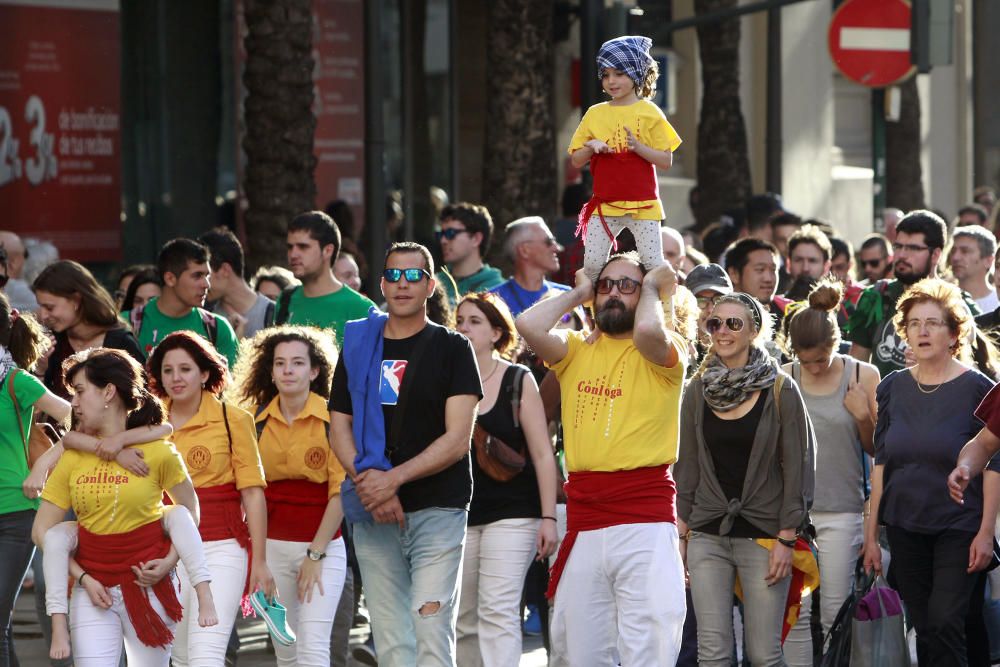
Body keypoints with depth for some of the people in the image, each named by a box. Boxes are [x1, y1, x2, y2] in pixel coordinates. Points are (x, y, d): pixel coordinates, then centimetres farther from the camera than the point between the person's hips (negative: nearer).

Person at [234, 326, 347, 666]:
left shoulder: (332, 419, -6)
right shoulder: (257, 421, 5)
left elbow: (339, 493, -7)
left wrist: (316, 554, -11)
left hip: (322, 547, -4)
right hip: (271, 545, 4)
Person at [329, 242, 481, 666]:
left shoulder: (452, 349, 3)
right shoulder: (358, 347, 13)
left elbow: (457, 439, -5)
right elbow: (339, 428, 10)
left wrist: (394, 478, -14)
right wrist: (367, 481, -9)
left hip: (437, 508, -4)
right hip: (372, 515, 4)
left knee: (431, 628, -14)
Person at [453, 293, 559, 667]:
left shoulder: (519, 381, 1)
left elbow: (542, 454, -1)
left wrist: (548, 517, -9)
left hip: (511, 513, -4)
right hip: (460, 516, 4)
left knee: (498, 612, -13)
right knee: (462, 620, 4)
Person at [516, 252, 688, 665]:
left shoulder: (664, 355, 2)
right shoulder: (575, 350, 13)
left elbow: (649, 331, -22)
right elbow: (528, 325, -5)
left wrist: (652, 288, -2)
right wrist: (577, 294, 10)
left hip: (645, 523, -4)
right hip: (582, 522, 4)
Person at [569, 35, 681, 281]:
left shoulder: (649, 113, -2)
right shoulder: (595, 114, 8)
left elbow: (666, 161, -4)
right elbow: (576, 160, 11)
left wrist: (638, 146, -18)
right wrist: (591, 147, -9)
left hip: (642, 204, -3)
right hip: (605, 204, 3)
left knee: (654, 265, -4)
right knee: (592, 264, -4)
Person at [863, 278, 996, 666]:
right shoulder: (893, 387, 7)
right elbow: (881, 463, 9)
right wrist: (871, 532, 6)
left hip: (960, 526, -5)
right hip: (905, 528, 5)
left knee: (946, 623, -14)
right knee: (925, 631, 7)